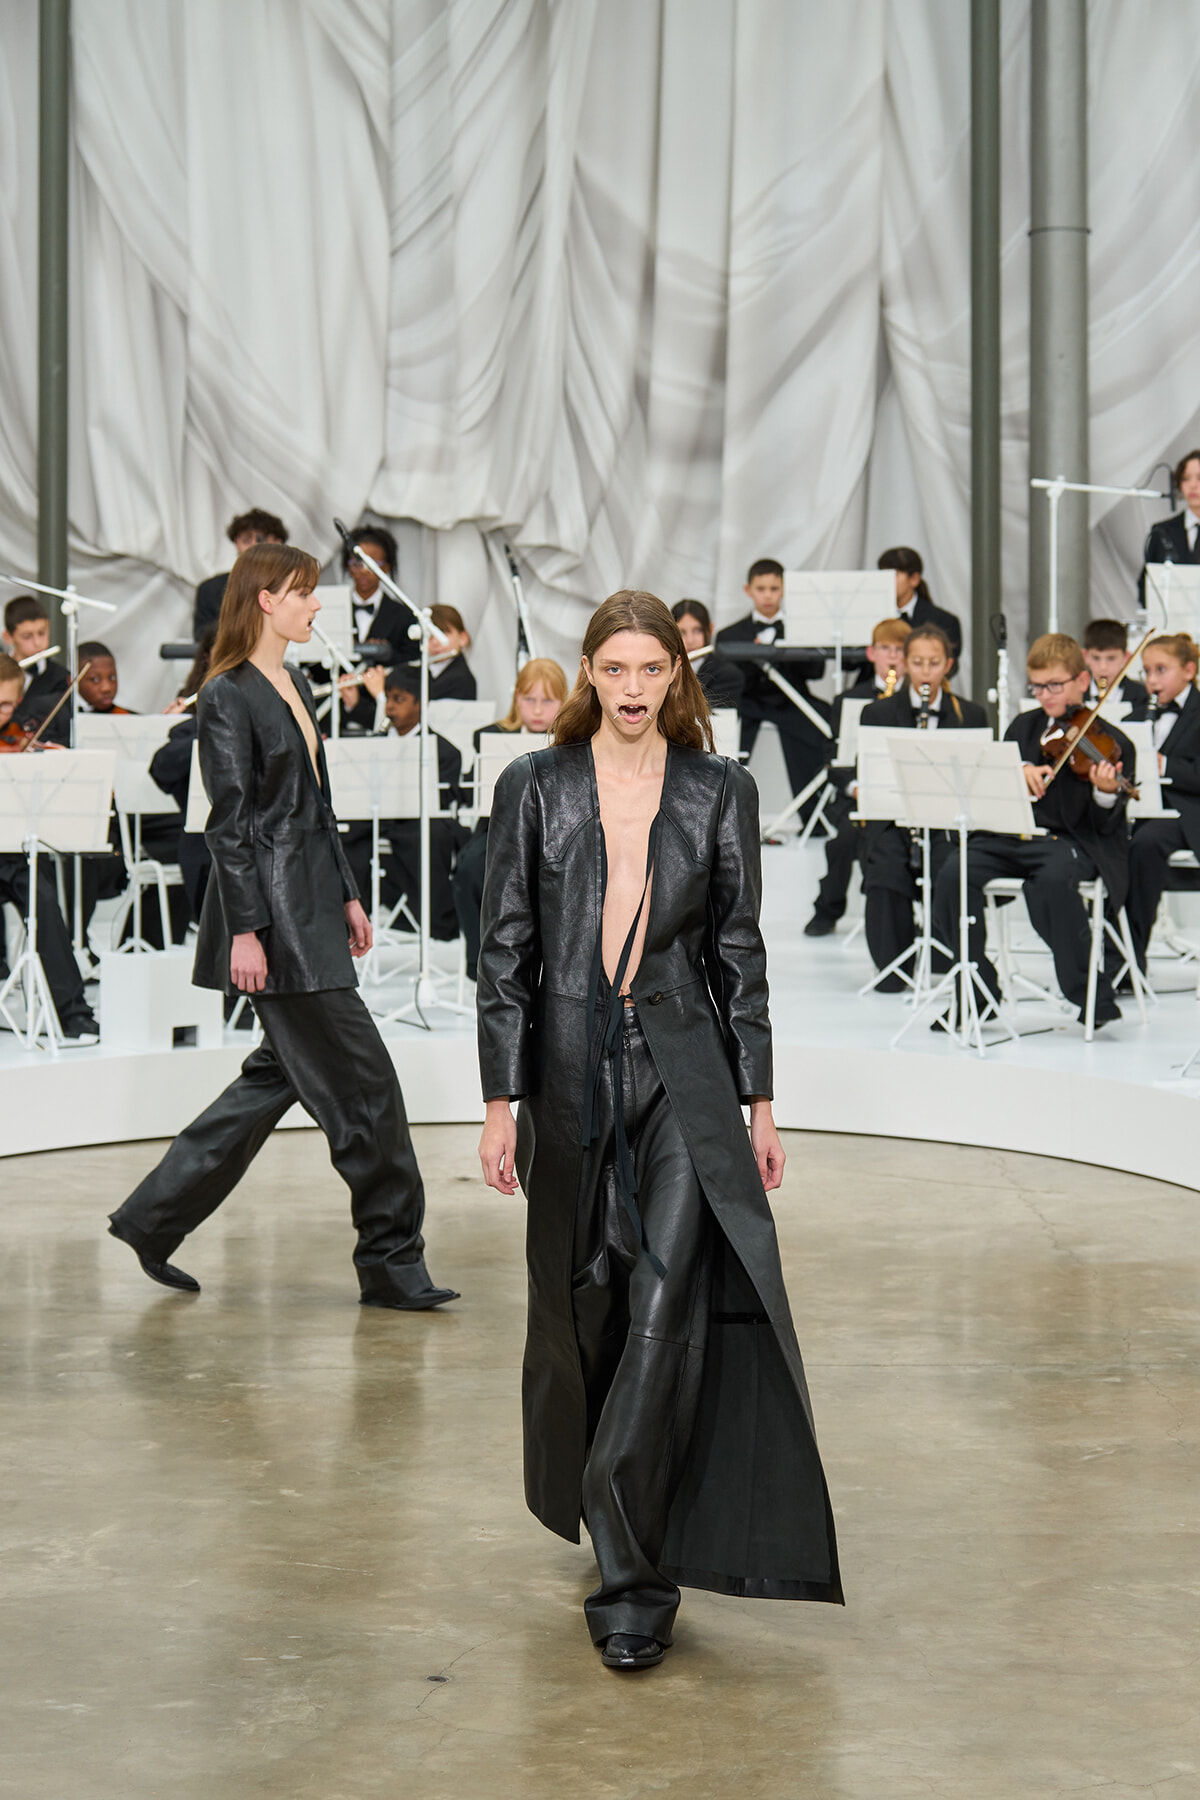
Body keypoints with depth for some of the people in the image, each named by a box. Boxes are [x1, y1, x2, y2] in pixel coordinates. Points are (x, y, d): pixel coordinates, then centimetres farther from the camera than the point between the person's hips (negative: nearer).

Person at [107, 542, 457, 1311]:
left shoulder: (295, 685, 16)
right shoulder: (228, 697, -11)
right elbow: (230, 822, -15)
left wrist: (347, 895, 18)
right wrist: (245, 929, -18)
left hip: (312, 902, 10)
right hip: (274, 912, -10)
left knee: (285, 1070, 14)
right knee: (362, 1078, -6)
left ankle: (154, 1218, 22)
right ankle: (393, 1261, 4)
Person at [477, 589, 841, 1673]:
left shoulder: (720, 792, 4)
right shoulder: (534, 789, 2)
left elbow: (739, 954, 6)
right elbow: (505, 953, 3)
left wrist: (759, 1103, 4)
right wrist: (501, 1103, -2)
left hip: (683, 1077, -1)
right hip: (571, 1075, 1)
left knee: (667, 1307, -12)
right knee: (581, 1309, 11)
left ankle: (630, 1578, -7)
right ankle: (616, 1540, 33)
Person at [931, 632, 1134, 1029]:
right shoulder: (1023, 728, 17)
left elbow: (1105, 825, -6)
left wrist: (1106, 793, -28)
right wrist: (1020, 771, -14)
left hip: (1073, 841, -5)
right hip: (1013, 833, 5)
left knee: (1051, 880, -39)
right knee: (953, 873, -24)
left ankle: (1092, 995, -21)